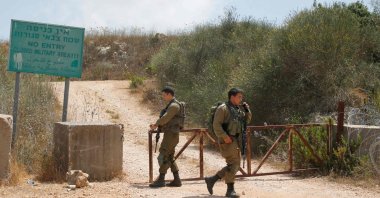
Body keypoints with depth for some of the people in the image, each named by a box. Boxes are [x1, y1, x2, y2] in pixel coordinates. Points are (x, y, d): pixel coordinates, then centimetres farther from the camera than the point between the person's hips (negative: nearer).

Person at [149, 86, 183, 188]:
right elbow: (166, 119, 20)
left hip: (171, 135, -10)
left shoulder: (174, 105, -14)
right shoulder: (171, 105, 20)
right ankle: (177, 180, 12)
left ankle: (160, 180, -5)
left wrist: (156, 125, -5)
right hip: (169, 134, 10)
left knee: (163, 157, -8)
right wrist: (156, 125, 4)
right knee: (170, 158, 11)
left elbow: (165, 118, -20)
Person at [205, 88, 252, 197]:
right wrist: (224, 137, -24)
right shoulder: (223, 108, -10)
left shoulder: (238, 108, 15)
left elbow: (247, 120, 22)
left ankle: (211, 180, 18)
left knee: (234, 165, 10)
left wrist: (247, 110, 5)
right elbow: (216, 124, -16)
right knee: (233, 164, -12)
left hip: (236, 140, 9)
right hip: (227, 140, -9)